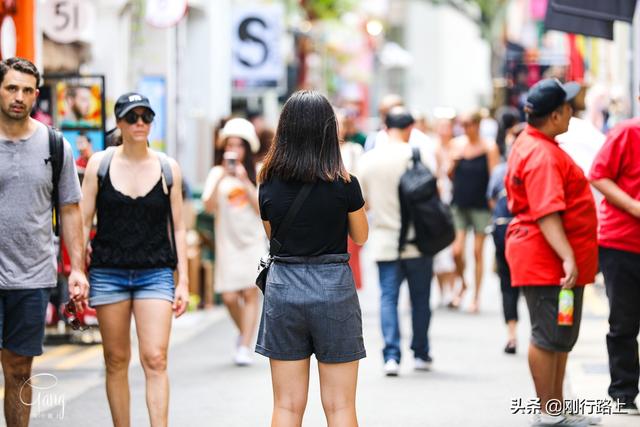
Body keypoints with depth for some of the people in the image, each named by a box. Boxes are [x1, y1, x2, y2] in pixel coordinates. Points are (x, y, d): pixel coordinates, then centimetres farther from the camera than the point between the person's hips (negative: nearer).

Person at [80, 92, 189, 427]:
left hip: (155, 273, 0)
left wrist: (183, 281, 5)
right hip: (108, 272, 0)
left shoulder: (168, 168, 5)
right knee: (116, 361, 6)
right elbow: (83, 222, 4)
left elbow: (177, 228, 9)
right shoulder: (99, 164, 3)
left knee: (155, 360, -11)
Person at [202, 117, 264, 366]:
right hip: (228, 241, 1)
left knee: (250, 292, -9)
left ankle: (245, 348, -7)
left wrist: (245, 182, -12)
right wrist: (221, 179, -16)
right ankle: (245, 333, 25)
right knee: (229, 296, -3)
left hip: (253, 240, -1)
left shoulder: (257, 173, 4)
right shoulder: (217, 173, 4)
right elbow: (209, 206, -6)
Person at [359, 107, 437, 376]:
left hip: (384, 241, 1)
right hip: (419, 241, -1)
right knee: (420, 298, 11)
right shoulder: (422, 155, -9)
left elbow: (363, 203, 6)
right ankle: (420, 354, 18)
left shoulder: (368, 159, -2)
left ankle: (391, 355, -7)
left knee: (388, 297, 4)